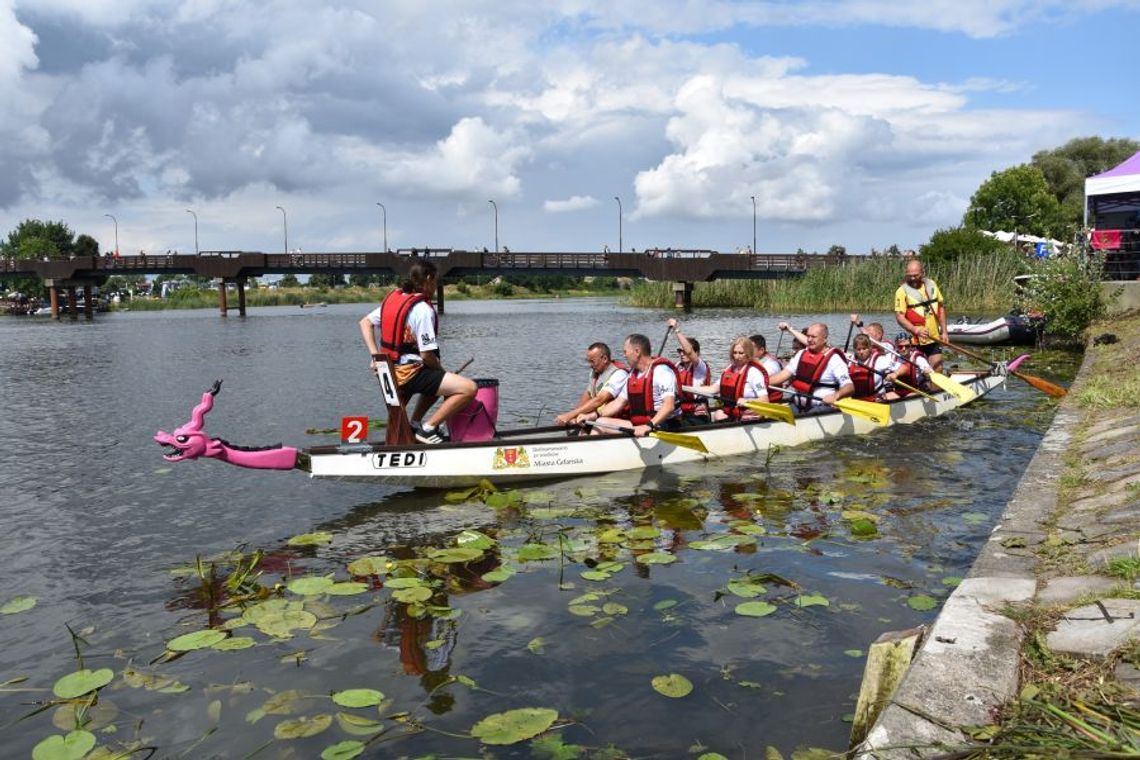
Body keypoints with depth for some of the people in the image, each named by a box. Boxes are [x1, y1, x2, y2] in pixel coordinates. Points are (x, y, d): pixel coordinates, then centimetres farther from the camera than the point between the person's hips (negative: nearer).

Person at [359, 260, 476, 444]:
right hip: (409, 373, -9)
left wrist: (375, 355, 9)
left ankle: (414, 422, 25)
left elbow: (365, 322, 13)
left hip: (391, 371, 10)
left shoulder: (393, 297, 8)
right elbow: (427, 354, -19)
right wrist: (441, 370, 0)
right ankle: (427, 429, -10)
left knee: (436, 380, 35)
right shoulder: (423, 310, -17)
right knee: (468, 389, -16)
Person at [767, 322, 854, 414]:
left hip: (822, 407, -5)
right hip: (797, 405, 5)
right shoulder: (801, 354, 15)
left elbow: (850, 387, -13)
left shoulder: (834, 358, -5)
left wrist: (836, 395, -34)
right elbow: (785, 374, 11)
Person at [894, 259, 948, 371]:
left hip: (934, 339, 4)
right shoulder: (902, 291, -10)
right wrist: (916, 330, -30)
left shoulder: (931, 285, 6)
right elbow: (899, 316, -16)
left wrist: (944, 331, 10)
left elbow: (941, 307, 14)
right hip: (915, 341, -4)